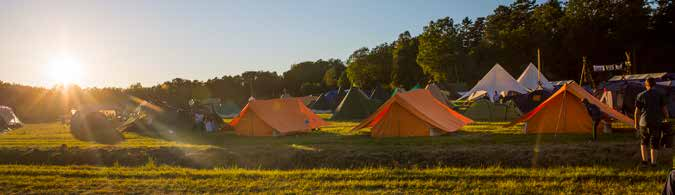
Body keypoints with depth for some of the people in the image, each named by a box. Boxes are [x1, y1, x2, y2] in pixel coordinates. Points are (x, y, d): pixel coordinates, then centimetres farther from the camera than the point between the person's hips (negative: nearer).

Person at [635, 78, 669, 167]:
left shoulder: (640, 95, 1)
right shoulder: (660, 94, 0)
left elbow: (637, 111, 2)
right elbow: (664, 109, -3)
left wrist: (636, 123, 11)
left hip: (644, 122, 1)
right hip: (657, 123, -1)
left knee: (644, 142, 18)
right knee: (654, 143, 6)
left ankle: (644, 160, 11)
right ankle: (653, 163, 3)